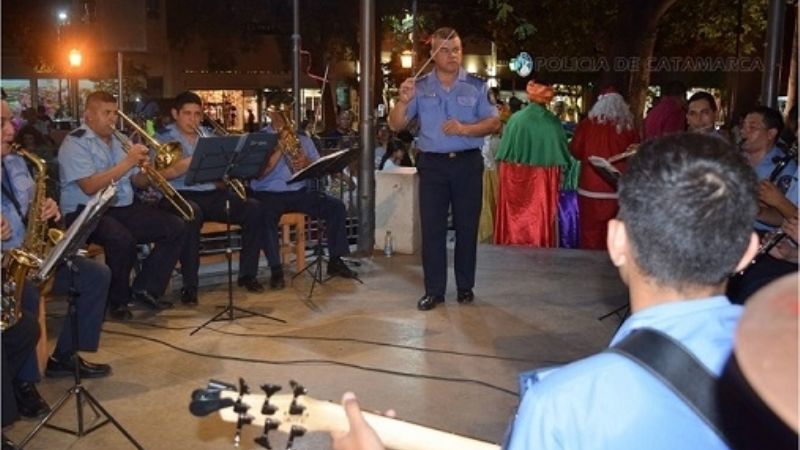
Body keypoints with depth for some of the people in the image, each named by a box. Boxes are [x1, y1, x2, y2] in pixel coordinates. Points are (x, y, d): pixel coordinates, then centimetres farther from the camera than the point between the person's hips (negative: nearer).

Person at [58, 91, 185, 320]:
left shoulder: (118, 140, 17)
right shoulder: (75, 143, -7)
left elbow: (137, 182, 19)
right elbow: (89, 186, -21)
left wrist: (146, 172, -7)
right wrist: (127, 162, -19)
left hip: (124, 208, 8)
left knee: (175, 228, -6)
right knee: (122, 239, -37)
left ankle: (145, 288, 1)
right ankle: (117, 300, -12)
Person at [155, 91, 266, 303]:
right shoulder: (162, 138, 6)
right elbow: (163, 174, -12)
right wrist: (195, 159, -22)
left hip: (212, 194, 5)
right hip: (181, 195, -5)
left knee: (254, 209, -16)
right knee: (191, 214, -39)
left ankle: (247, 274, -6)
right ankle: (189, 285, -30)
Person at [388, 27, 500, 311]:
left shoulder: (476, 86, 3)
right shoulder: (420, 87, 4)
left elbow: (493, 122, -2)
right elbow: (395, 125, -1)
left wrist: (464, 129, -18)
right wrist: (403, 101, -21)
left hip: (468, 163, 0)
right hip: (432, 164, 0)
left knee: (467, 226, 5)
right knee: (432, 228, 0)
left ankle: (465, 287, 16)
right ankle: (434, 290, 6)